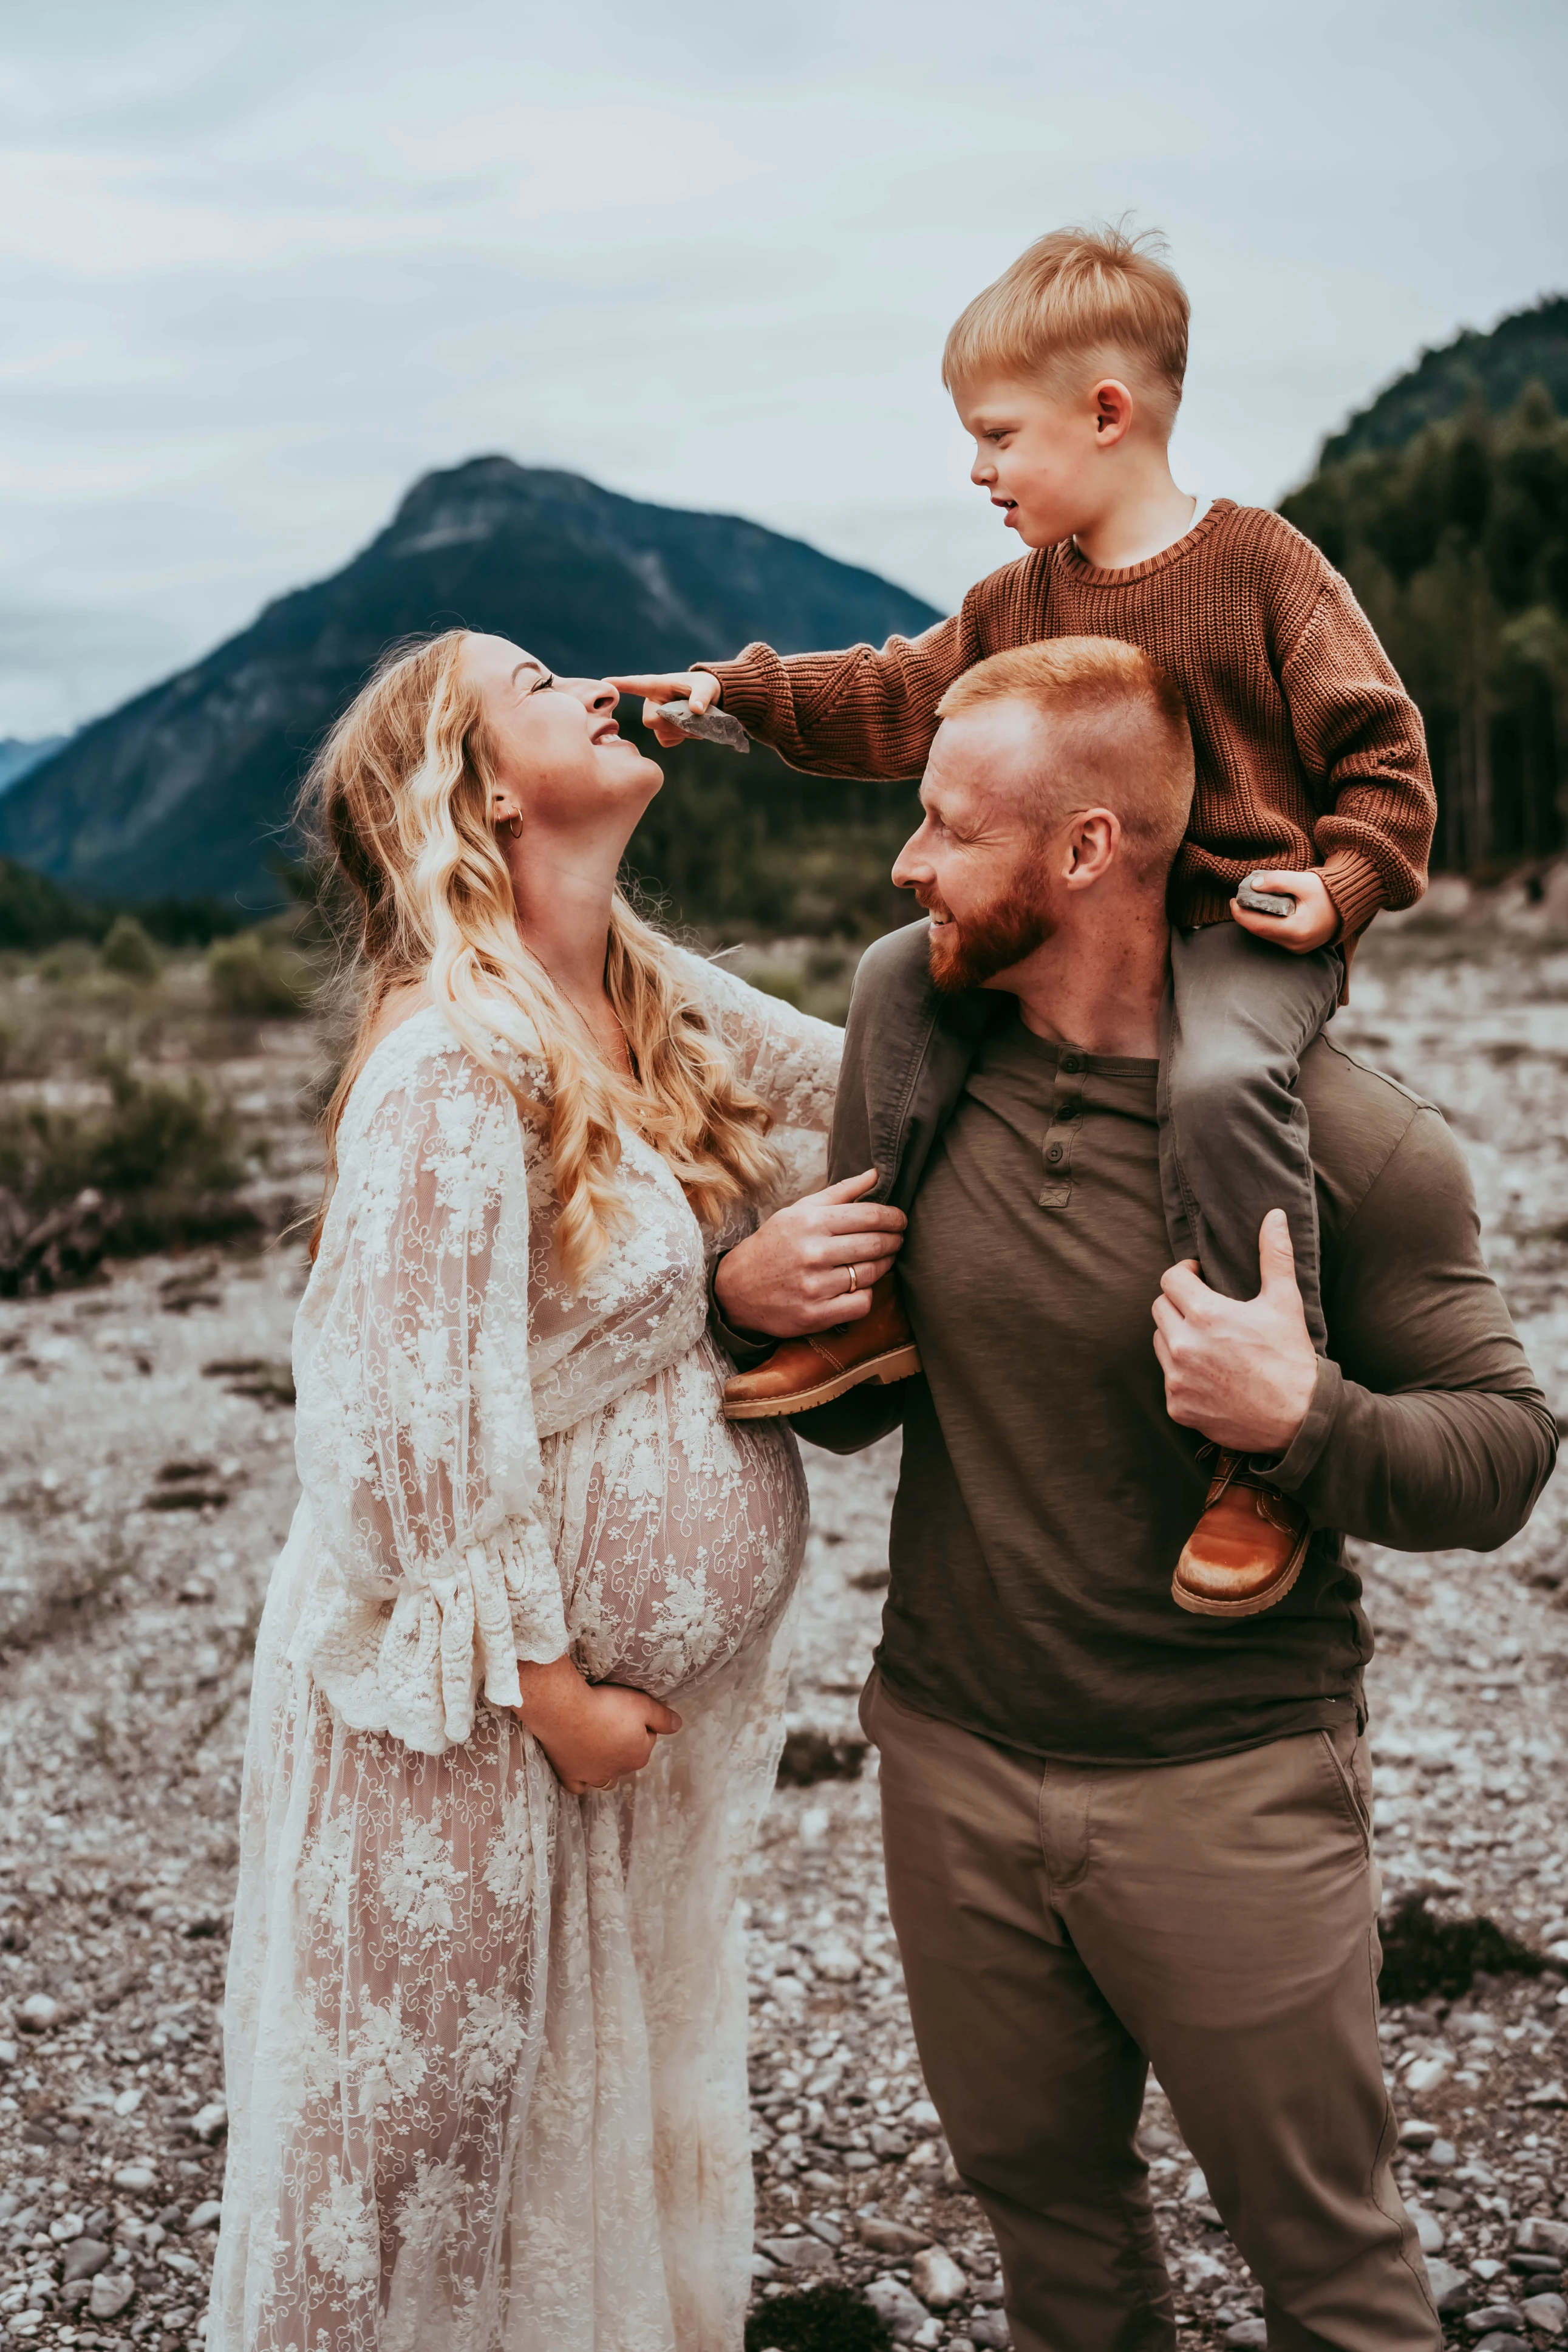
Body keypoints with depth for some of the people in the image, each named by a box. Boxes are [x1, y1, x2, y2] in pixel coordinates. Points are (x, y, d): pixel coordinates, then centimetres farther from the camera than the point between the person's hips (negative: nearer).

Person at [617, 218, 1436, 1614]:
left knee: (1218, 1076, -36)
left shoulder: (1262, 565, -7)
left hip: (1254, 929, -7)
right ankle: (875, 1296, 4)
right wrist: (735, 694, 7)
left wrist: (1347, 881, -19)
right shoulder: (1022, 603, 12)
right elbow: (900, 704, 14)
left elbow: (1380, 742, -6)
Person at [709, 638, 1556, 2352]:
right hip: (952, 1759, 4)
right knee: (1037, 2196, 22)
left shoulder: (1347, 1142, -15)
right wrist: (751, 1299, -11)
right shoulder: (911, 1035, -1)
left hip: (1231, 1783, -4)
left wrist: (1302, 1418, -28)